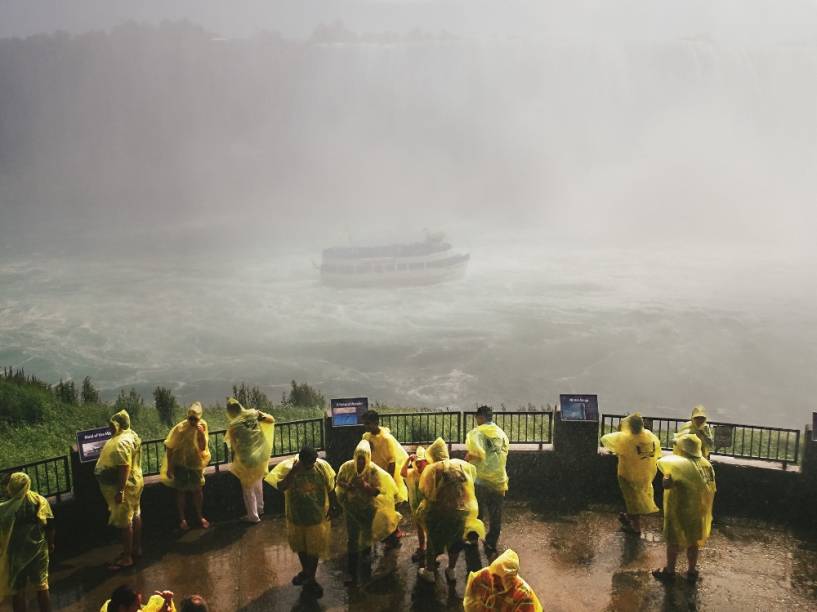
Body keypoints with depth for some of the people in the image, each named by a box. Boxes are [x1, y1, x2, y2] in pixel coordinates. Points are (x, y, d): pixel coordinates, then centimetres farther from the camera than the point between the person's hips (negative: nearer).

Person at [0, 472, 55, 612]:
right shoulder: (40, 500, -6)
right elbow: (50, 526, -2)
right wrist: (51, 544, 11)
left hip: (16, 552, -2)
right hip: (38, 548, 2)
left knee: (18, 590, 10)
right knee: (42, 585, 11)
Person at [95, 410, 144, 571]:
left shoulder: (121, 442, -24)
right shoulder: (130, 435, 8)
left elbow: (125, 467, -29)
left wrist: (120, 491, -28)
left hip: (124, 486, -10)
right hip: (134, 482, 10)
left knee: (125, 522, -2)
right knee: (135, 516, 18)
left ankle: (126, 557, 5)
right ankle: (137, 548, 31)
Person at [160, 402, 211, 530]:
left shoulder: (203, 425, -15)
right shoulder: (180, 428, -23)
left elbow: (203, 447, -14)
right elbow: (169, 448, -14)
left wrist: (202, 433, -30)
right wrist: (169, 467, -12)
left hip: (196, 463, 3)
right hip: (180, 464, -2)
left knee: (197, 490, 12)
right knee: (181, 491, 9)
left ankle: (200, 516, 30)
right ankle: (182, 519, 24)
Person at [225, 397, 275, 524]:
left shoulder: (233, 426, -15)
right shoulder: (253, 413, -7)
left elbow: (234, 447, -7)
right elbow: (272, 420, 0)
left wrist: (234, 463, 8)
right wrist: (261, 415, 15)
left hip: (247, 459, -5)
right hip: (261, 455, 5)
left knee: (248, 488, 14)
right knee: (258, 483, 27)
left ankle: (253, 516, 24)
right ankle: (260, 509, 42)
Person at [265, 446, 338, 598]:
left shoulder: (323, 466, -18)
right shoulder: (287, 466, -19)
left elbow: (331, 488, -5)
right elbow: (280, 487, -32)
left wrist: (331, 508, 0)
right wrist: (293, 471, -38)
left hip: (317, 516, -1)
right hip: (296, 515, 1)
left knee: (314, 548, 11)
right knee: (300, 546, 22)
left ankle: (310, 579, 32)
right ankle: (305, 571, 48)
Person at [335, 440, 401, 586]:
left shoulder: (374, 471, -20)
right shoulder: (347, 467, -16)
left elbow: (377, 491, -19)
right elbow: (338, 482, -2)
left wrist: (366, 486, -36)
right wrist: (347, 486, -22)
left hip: (368, 507, 0)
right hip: (351, 507, 0)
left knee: (367, 533, 23)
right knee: (352, 538, -2)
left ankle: (366, 551, 59)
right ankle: (352, 573, 2)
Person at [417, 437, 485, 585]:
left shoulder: (432, 469, -10)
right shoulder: (464, 466, 2)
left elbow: (424, 491, -12)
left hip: (439, 512, -3)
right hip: (461, 511, 3)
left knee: (434, 540, 18)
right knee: (455, 540, 25)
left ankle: (430, 571, 30)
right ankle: (451, 571, 36)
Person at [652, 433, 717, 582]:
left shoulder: (679, 464, -23)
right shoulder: (706, 464, 0)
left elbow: (667, 484, -26)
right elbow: (710, 488, 5)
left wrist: (667, 473, -10)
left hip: (680, 510, -7)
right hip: (697, 509, 7)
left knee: (673, 541, 9)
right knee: (693, 541, 19)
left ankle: (669, 571, 20)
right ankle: (692, 571, 29)